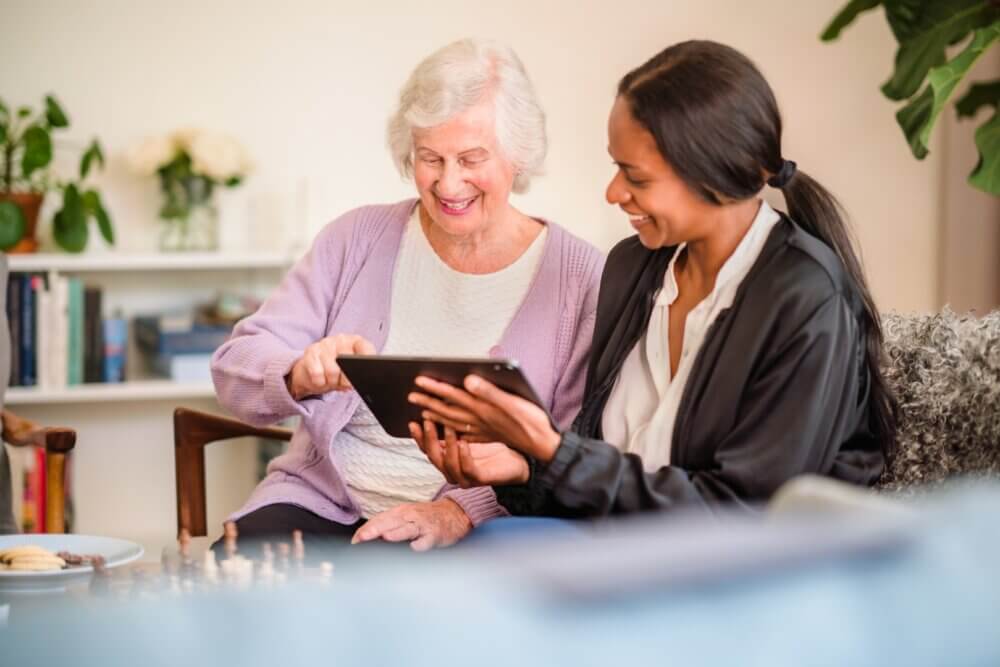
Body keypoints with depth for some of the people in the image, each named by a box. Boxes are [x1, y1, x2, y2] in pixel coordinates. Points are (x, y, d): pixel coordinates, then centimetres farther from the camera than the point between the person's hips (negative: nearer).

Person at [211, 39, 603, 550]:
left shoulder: (580, 278, -1)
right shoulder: (358, 238, 7)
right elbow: (237, 366, 2)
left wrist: (463, 510, -21)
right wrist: (300, 374, -21)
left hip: (478, 535, -2)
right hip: (322, 503, 2)